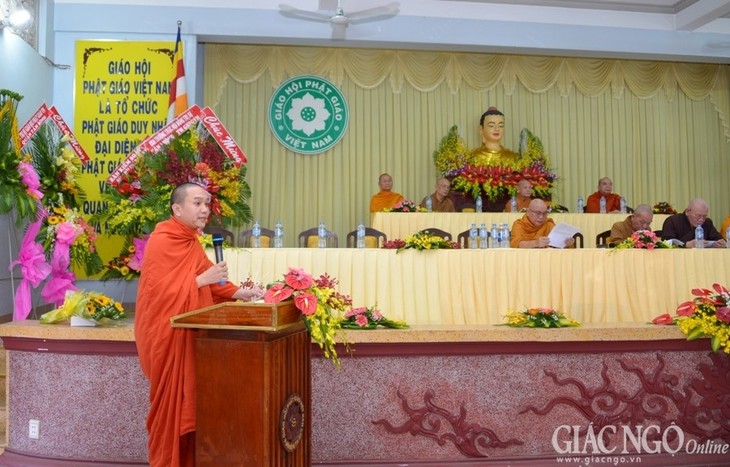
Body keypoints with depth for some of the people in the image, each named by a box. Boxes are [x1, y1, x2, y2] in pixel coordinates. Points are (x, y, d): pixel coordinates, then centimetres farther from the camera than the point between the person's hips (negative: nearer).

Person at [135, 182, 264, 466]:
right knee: (171, 406, 2)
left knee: (189, 402, 14)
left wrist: (239, 293, -2)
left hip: (188, 335, 8)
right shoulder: (161, 242, -16)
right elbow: (160, 292, -21)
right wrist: (202, 279, -23)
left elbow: (209, 281, 11)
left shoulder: (191, 241, 10)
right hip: (168, 337, -8)